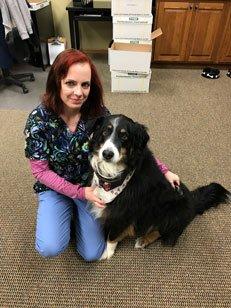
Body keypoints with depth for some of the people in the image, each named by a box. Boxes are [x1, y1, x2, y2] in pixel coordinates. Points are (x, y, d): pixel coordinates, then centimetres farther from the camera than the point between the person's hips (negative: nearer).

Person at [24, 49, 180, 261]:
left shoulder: (98, 112, -16)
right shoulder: (38, 120, -22)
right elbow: (41, 171, -14)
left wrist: (164, 170, -10)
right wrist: (79, 192, -22)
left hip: (92, 184, 1)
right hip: (55, 187, -1)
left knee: (92, 253, -3)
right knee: (50, 248, -19)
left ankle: (77, 211, 24)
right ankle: (68, 210, 12)